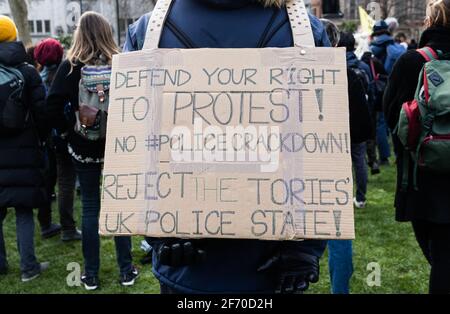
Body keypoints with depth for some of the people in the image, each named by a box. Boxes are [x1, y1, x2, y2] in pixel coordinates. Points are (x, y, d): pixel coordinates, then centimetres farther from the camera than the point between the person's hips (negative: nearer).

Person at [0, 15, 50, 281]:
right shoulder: (27, 71, -4)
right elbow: (41, 112, -5)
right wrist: (41, 139, 10)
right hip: (23, 152, -1)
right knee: (24, 210, 5)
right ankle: (29, 267, 8)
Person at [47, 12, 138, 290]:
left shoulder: (70, 66, -6)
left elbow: (54, 105, -13)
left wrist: (68, 129, 0)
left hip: (84, 146, 0)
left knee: (90, 207, 9)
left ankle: (91, 275, 17)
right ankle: (126, 270, 17)